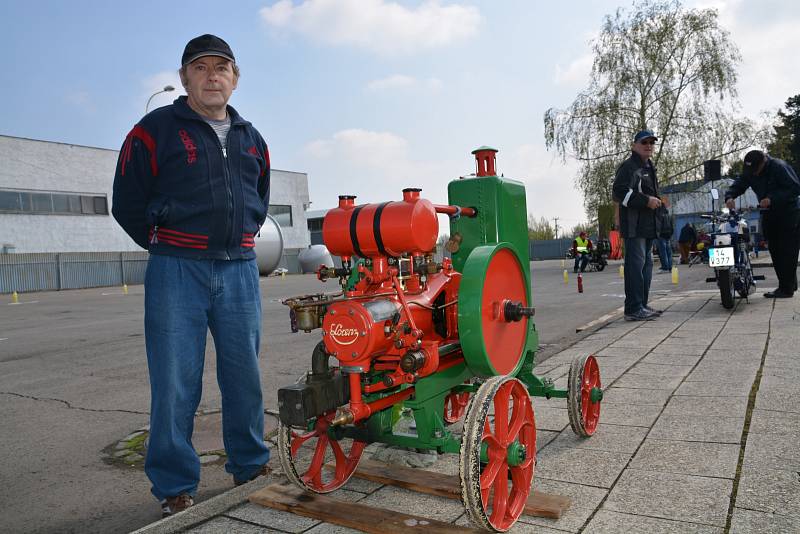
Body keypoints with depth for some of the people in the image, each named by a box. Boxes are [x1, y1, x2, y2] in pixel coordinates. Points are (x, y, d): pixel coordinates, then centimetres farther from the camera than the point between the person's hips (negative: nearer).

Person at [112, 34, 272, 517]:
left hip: (241, 271, 4)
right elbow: (128, 205, 2)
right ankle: (175, 486, 16)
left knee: (245, 376, 11)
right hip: (176, 272, -4)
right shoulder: (156, 129, 0)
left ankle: (250, 463, 28)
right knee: (175, 385, 1)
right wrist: (167, 246, 8)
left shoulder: (251, 139, 15)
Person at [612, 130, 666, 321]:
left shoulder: (649, 167, 23)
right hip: (634, 226, -10)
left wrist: (656, 201, 17)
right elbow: (619, 192, -20)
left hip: (648, 226, 10)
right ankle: (633, 309, -12)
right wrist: (646, 200, -21)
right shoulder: (628, 167, -8)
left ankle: (642, 305, 21)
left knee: (646, 264, 13)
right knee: (636, 265, -13)